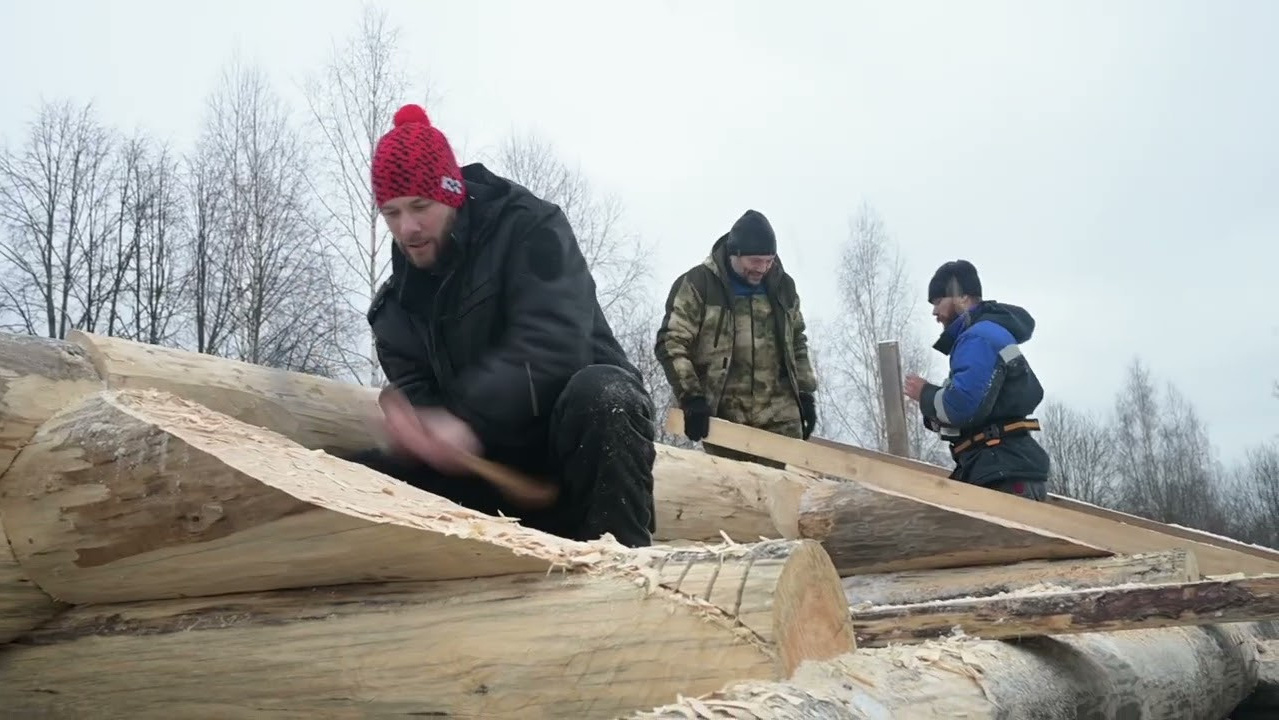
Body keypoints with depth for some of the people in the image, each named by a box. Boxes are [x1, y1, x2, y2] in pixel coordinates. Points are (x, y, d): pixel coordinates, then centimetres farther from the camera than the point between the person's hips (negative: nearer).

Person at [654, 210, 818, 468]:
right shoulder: (697, 284, -4)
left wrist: (806, 393, 14)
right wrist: (692, 398, -17)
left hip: (780, 417, 3)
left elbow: (796, 343, 23)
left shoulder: (782, 285, 11)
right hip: (722, 417, -3)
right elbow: (671, 343, -8)